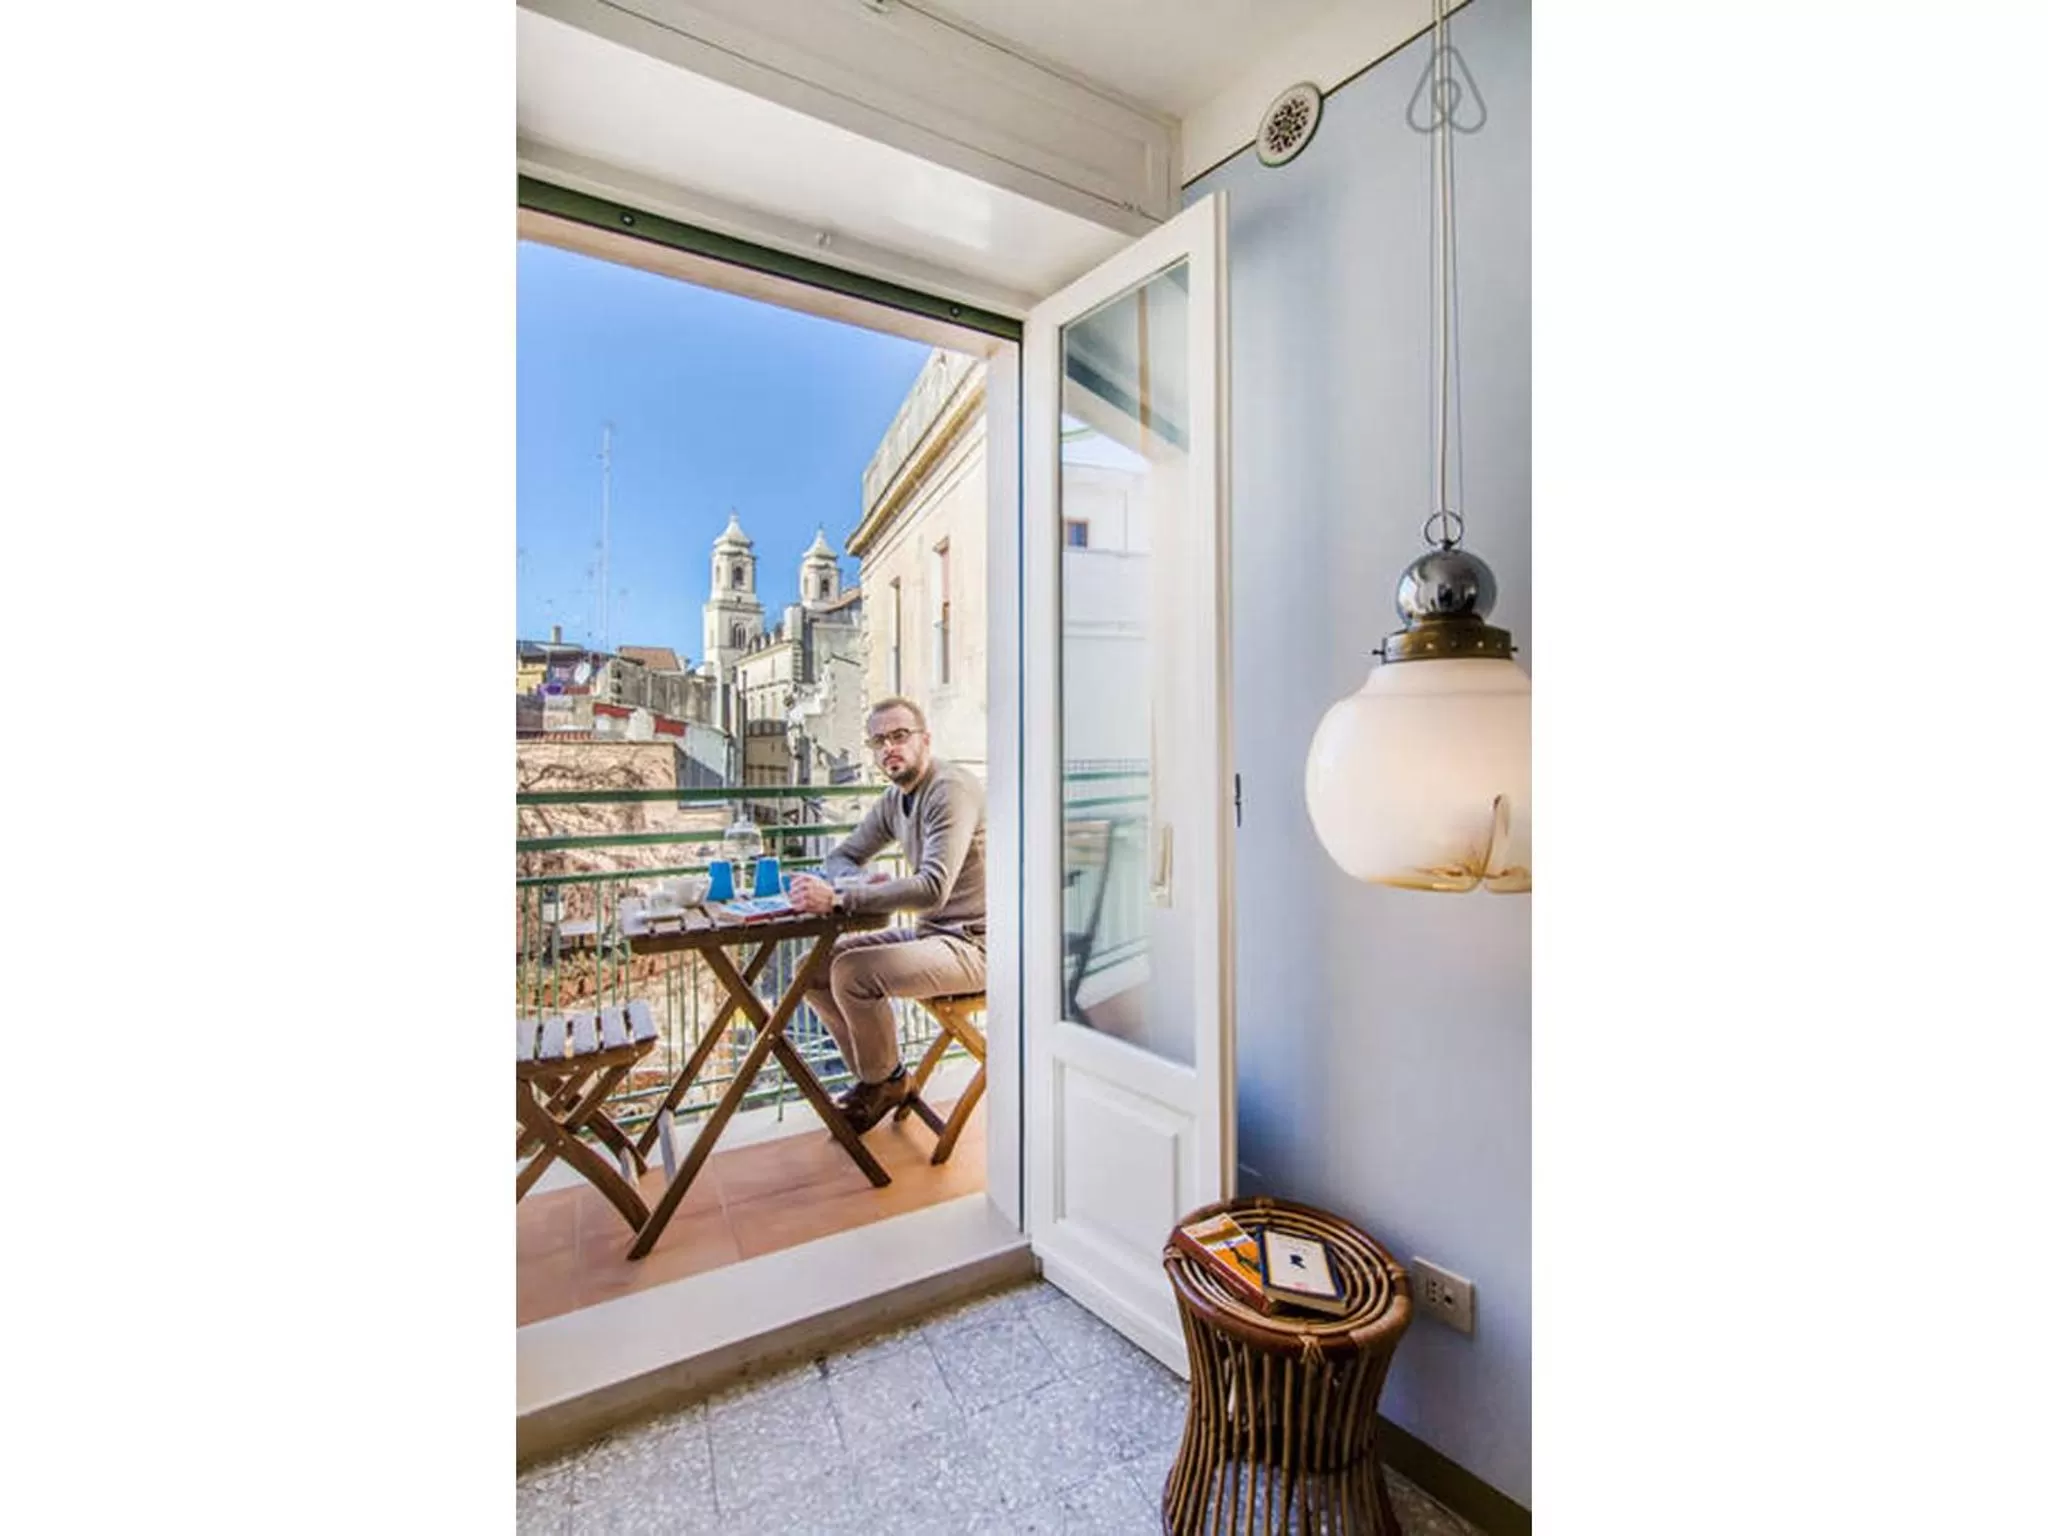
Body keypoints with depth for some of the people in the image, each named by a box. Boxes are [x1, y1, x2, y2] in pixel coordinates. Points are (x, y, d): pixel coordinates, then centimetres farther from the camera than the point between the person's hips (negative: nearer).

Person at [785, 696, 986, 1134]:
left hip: (972, 944, -9)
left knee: (852, 973, -25)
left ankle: (886, 1081, 4)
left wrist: (838, 899, -35)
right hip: (930, 934, 9)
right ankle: (874, 1078, 17)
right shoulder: (894, 800, 9)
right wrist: (863, 883, -8)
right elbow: (840, 858, 16)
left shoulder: (951, 790, -20)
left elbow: (933, 888, -31)